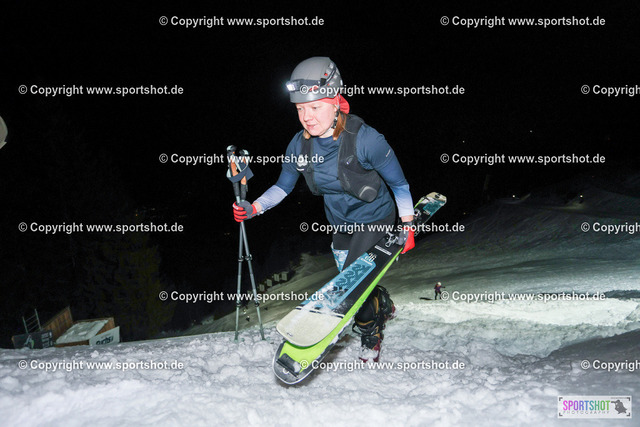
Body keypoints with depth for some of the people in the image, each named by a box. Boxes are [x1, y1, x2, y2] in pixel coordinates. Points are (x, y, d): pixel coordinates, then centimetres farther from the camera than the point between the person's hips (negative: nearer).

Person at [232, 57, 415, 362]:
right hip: (341, 224, 6)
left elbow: (398, 183, -18)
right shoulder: (299, 146, -15)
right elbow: (282, 187, -1)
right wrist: (253, 208, -15)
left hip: (375, 218, -5)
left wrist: (407, 225, -14)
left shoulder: (364, 138, -30)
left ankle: (371, 333, 21)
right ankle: (385, 307, 53)